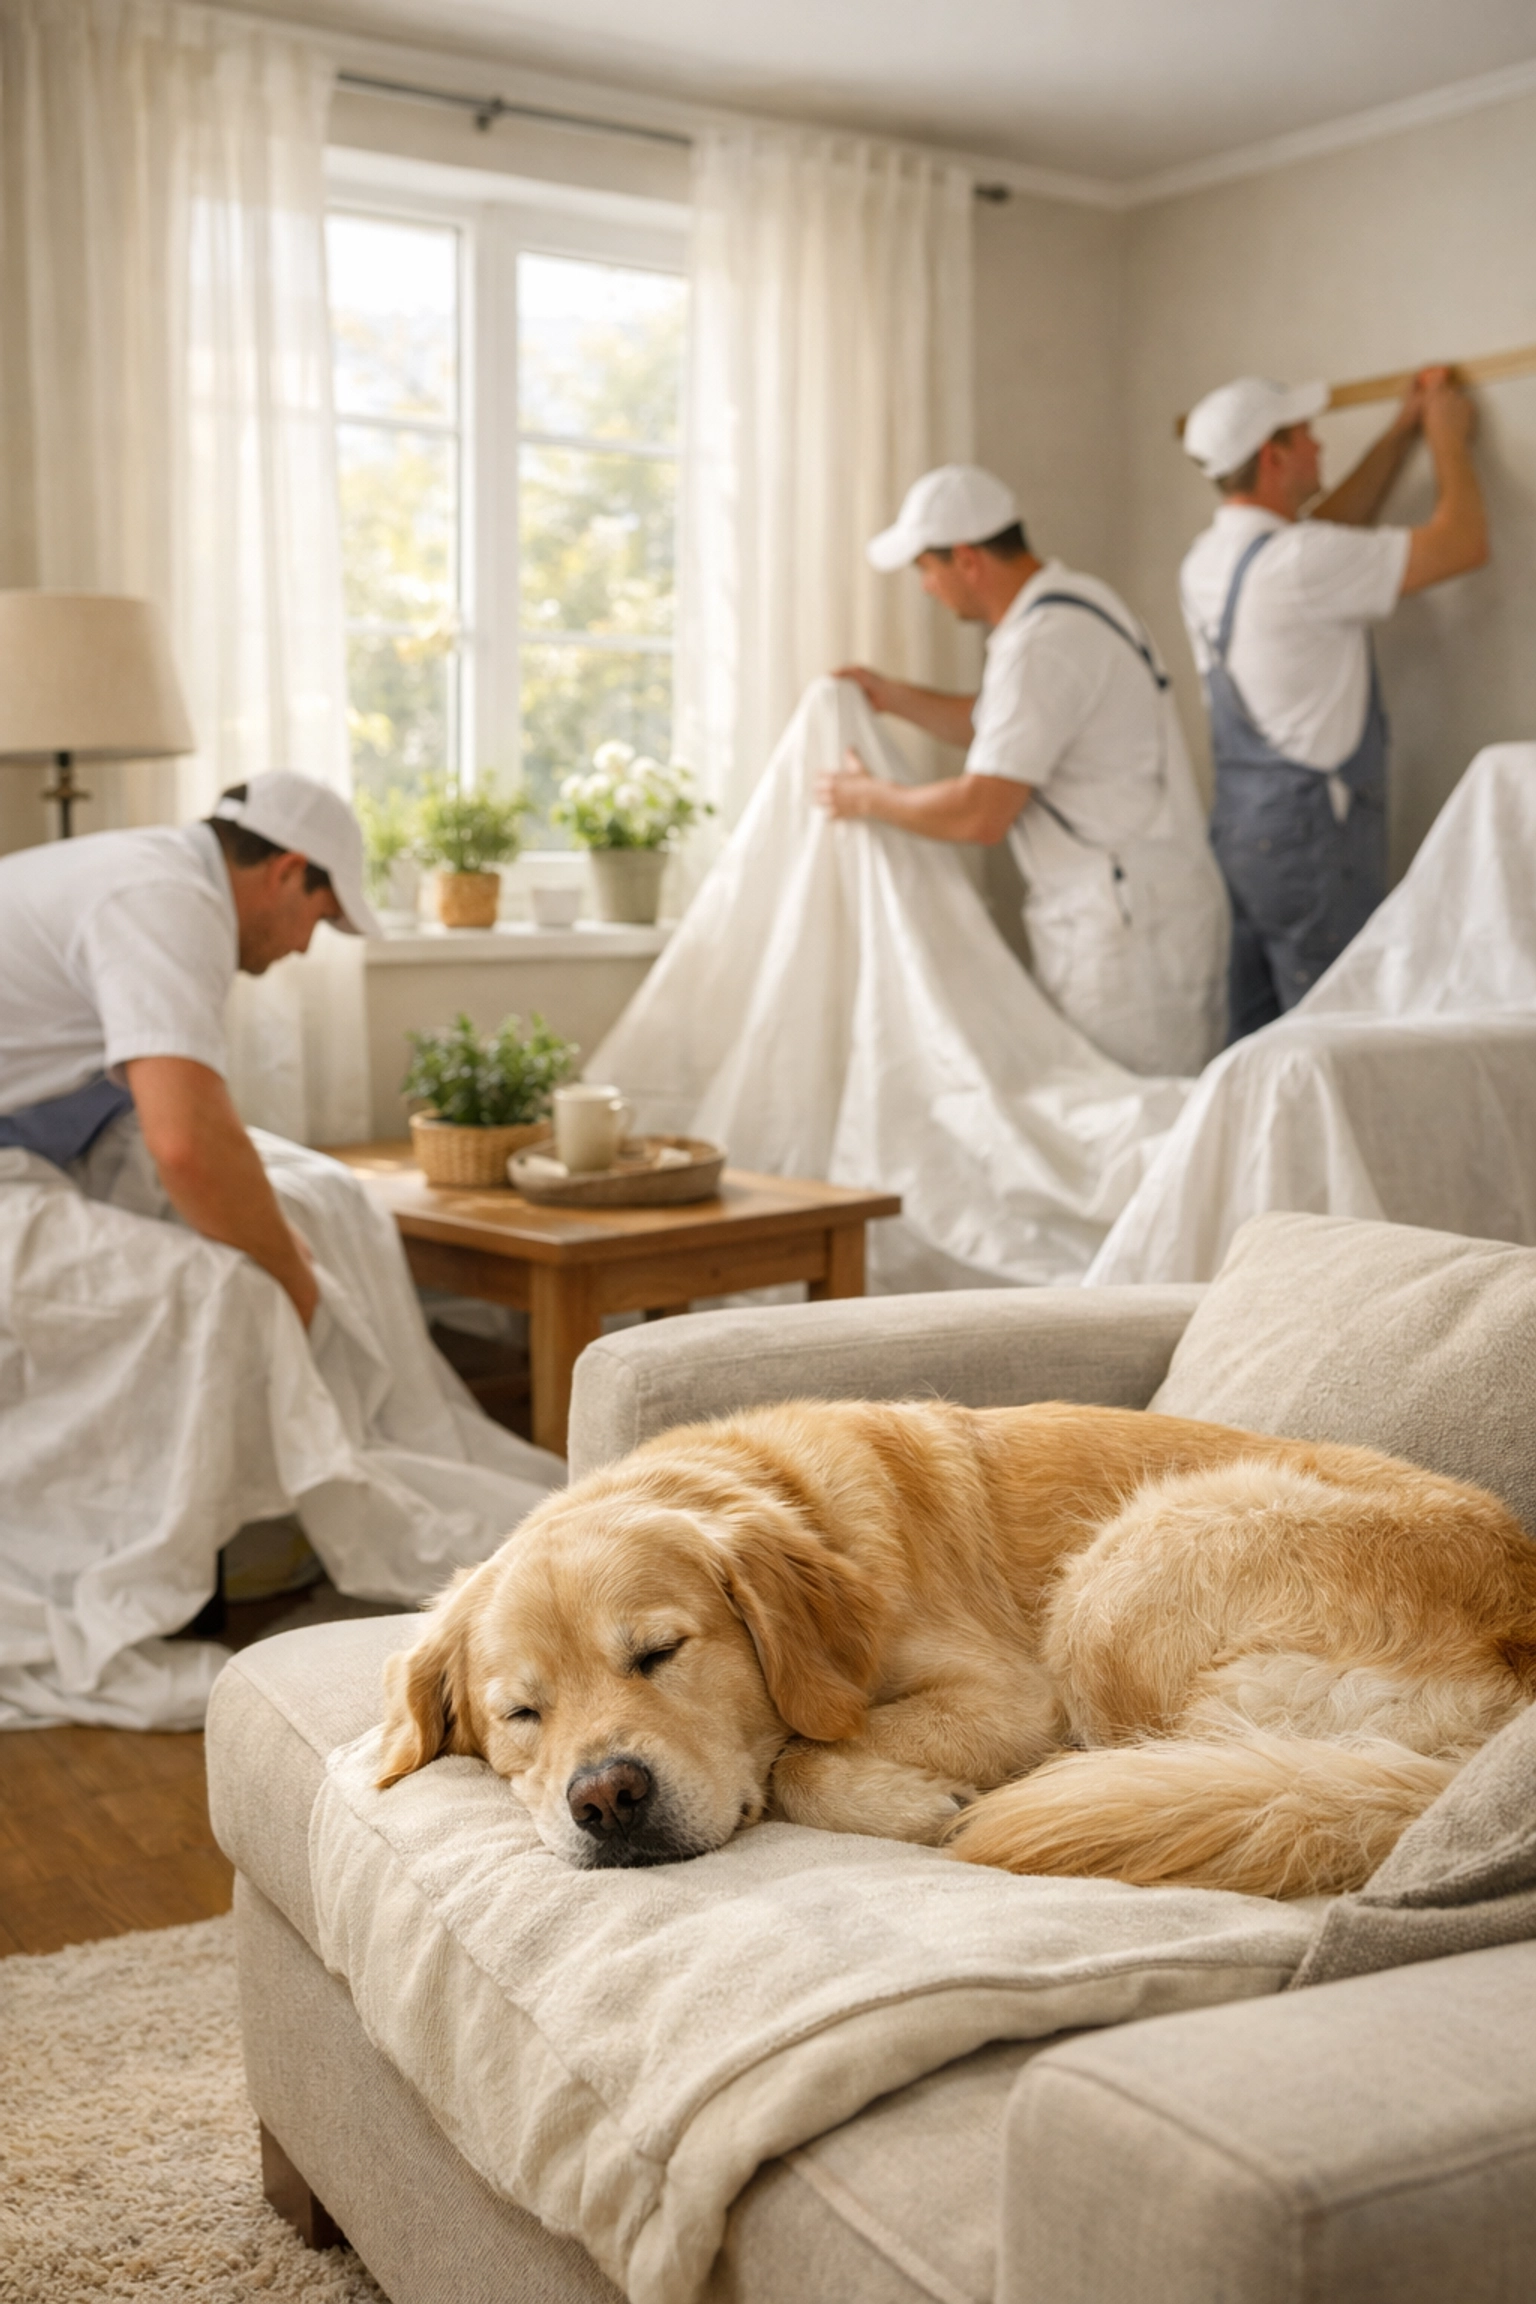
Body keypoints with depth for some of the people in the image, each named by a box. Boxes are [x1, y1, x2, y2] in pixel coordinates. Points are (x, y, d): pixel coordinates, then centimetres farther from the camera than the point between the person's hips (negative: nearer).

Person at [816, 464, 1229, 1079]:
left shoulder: (1044, 646, -20)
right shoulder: (1072, 600, 13)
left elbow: (981, 813, -21)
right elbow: (999, 730, 29)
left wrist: (869, 797, -6)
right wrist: (894, 697, 21)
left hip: (1131, 928, -10)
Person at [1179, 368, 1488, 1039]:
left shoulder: (1207, 558, 9)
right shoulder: (1297, 563, -18)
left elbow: (1333, 528, 26)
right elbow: (1463, 542, -11)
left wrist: (1402, 431, 28)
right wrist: (1448, 436, 5)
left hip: (1235, 828, 9)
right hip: (1308, 836, -9)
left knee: (1251, 1051, 11)